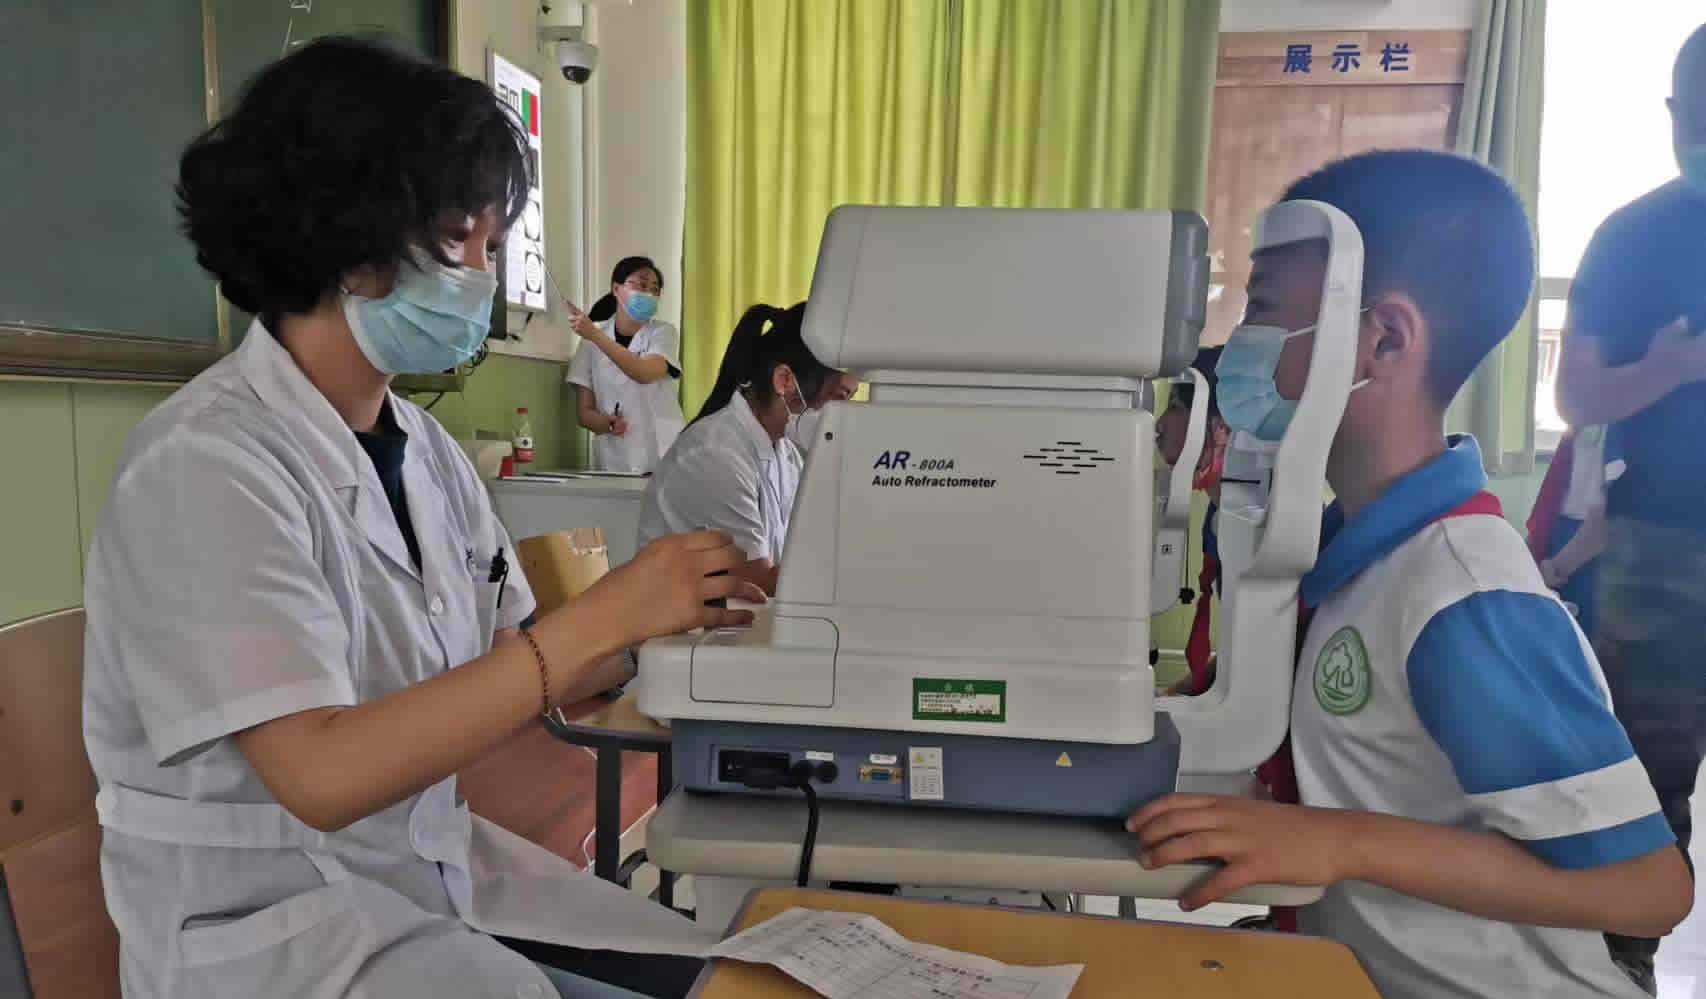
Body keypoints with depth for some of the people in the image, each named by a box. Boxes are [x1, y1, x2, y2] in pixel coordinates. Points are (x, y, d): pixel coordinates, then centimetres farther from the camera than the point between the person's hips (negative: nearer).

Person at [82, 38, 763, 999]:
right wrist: (599, 617, -29)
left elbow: (515, 679, 7)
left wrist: (656, 613, -10)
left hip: (438, 864, 7)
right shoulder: (206, 465, -19)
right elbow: (323, 774, -26)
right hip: (266, 918, -6)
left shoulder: (423, 446, 3)